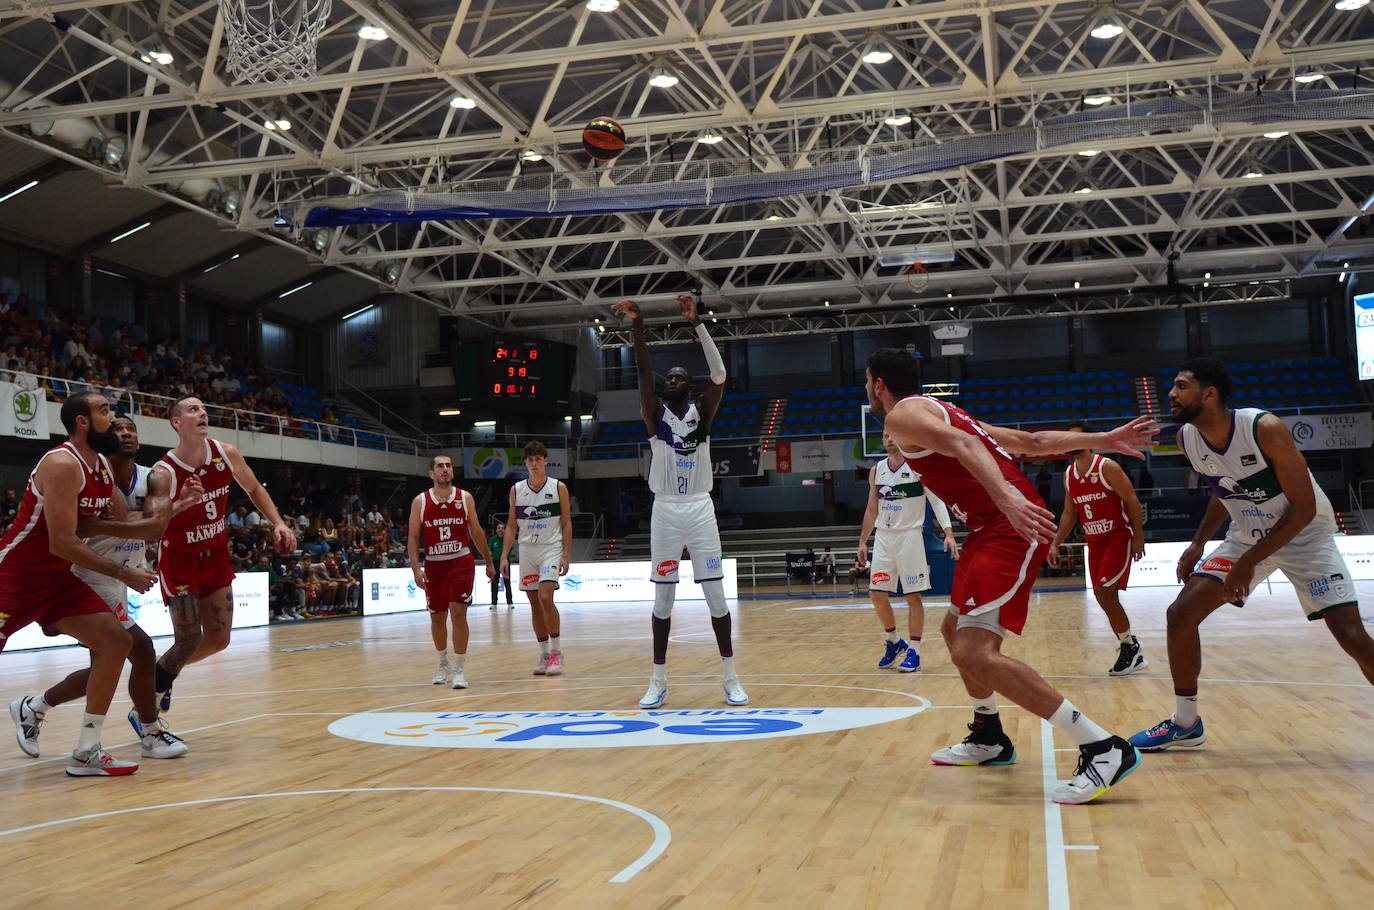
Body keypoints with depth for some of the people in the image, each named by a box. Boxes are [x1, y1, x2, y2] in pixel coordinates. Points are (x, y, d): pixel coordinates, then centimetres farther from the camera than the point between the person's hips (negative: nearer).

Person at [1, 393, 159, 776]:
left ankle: (86, 753, 5)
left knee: (116, 641, 0)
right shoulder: (63, 465, -21)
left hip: (57, 579, 9)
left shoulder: (102, 467, 7)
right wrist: (123, 574, -20)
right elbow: (62, 543, -26)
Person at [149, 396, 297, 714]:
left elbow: (254, 489, 9)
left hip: (216, 554, 6)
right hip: (180, 560, -6)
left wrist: (278, 523, -4)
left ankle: (163, 675, 33)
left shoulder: (226, 454, -9)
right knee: (189, 642, -10)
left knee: (218, 640, 7)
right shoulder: (164, 473, -24)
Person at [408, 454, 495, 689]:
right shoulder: (420, 501, 1)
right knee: (437, 617, 11)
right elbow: (413, 538, 0)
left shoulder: (465, 497, 2)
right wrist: (416, 568, -11)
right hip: (434, 564, 1)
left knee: (458, 612, -13)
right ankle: (443, 665, 32)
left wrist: (489, 562, 13)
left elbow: (476, 532, 10)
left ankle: (459, 669, -7)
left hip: (461, 562, -1)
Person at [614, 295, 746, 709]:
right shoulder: (656, 417, 3)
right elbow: (644, 374, -10)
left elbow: (719, 374, -11)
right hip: (665, 511, 0)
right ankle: (658, 679, 11)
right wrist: (638, 327, -22)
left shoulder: (702, 414, 3)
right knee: (663, 597, 3)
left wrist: (697, 324, -18)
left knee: (715, 594, -1)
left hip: (701, 509, 0)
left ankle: (730, 677, 7)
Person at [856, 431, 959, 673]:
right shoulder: (876, 471, 9)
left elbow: (937, 501, -10)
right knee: (877, 594, 2)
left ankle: (914, 651, 5)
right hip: (883, 537, 5)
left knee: (913, 596, -2)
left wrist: (948, 533, -21)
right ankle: (894, 642, 22)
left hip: (909, 536, -5)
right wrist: (862, 541, 13)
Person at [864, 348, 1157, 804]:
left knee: (975, 653, -18)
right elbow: (1032, 440, 24)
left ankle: (1104, 750, -20)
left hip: (1009, 528, -11)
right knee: (955, 630, 24)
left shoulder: (901, 415, -1)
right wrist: (1104, 440, 20)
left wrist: (1006, 497, -36)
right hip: (996, 528, 11)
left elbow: (961, 444, -21)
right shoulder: (941, 412, 27)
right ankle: (989, 739, 36)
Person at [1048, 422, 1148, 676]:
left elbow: (1132, 500, -12)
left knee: (1105, 593, -16)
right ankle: (1132, 654, 15)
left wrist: (1138, 538, -16)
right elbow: (1069, 513, 15)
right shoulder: (1068, 474, 8)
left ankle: (1129, 647, 0)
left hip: (1118, 538, -7)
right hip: (1094, 541, 7)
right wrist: (1056, 544, 8)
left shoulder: (1107, 467, -13)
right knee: (1103, 597, 5)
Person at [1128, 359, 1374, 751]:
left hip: (1304, 534, -5)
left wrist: (1250, 562, -26)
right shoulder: (1187, 438, -9)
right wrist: (1198, 544, 2)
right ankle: (1185, 724, 8)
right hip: (1247, 535, 6)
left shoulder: (1265, 428, -28)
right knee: (1181, 613, -6)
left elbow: (1304, 507, -23)